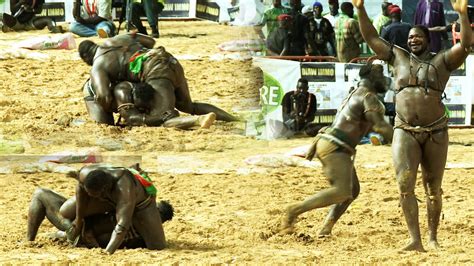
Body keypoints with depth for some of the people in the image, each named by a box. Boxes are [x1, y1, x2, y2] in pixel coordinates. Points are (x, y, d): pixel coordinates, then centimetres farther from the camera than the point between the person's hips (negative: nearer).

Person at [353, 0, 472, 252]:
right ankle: (415, 239, -19)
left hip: (436, 133, 0)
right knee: (405, 185, -16)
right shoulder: (398, 57, 12)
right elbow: (371, 38, 14)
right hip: (405, 133, 1)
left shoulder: (442, 61, 5)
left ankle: (432, 238, 20)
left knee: (433, 188, 7)